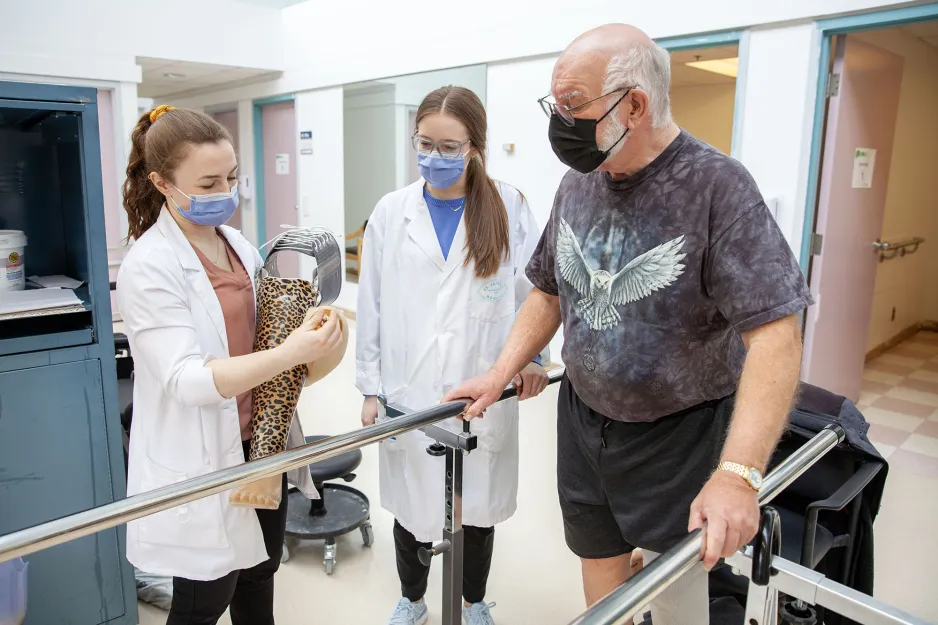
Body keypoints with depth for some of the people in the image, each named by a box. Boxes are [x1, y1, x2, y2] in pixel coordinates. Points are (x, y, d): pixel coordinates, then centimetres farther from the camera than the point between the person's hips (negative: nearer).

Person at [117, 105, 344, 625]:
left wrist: (308, 333, -5)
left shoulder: (237, 244, 4)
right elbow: (186, 379, -25)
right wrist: (288, 355, -38)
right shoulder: (149, 266, -18)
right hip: (203, 461, -6)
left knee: (259, 579, 23)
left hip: (262, 444, 7)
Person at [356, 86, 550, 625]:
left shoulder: (509, 208, -4)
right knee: (411, 501, 14)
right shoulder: (391, 212, 1)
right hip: (410, 393, 1)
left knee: (478, 504, 15)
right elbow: (373, 306, 3)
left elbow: (535, 290, 0)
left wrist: (532, 356, -14)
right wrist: (371, 389, 3)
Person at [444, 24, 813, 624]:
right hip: (583, 421, 5)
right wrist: (499, 375, 1)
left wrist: (738, 475, -34)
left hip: (679, 434, -5)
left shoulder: (717, 186, -20)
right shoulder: (577, 184, 0)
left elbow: (774, 333, -26)